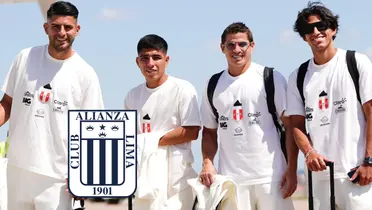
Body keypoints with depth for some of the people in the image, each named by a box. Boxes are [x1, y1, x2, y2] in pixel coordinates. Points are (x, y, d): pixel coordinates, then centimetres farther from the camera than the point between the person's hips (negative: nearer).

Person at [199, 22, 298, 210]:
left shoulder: (271, 78, 1)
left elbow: (290, 125, -2)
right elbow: (209, 131, 18)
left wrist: (292, 169, -9)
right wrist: (207, 163, 0)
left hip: (270, 176, -3)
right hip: (230, 178, 3)